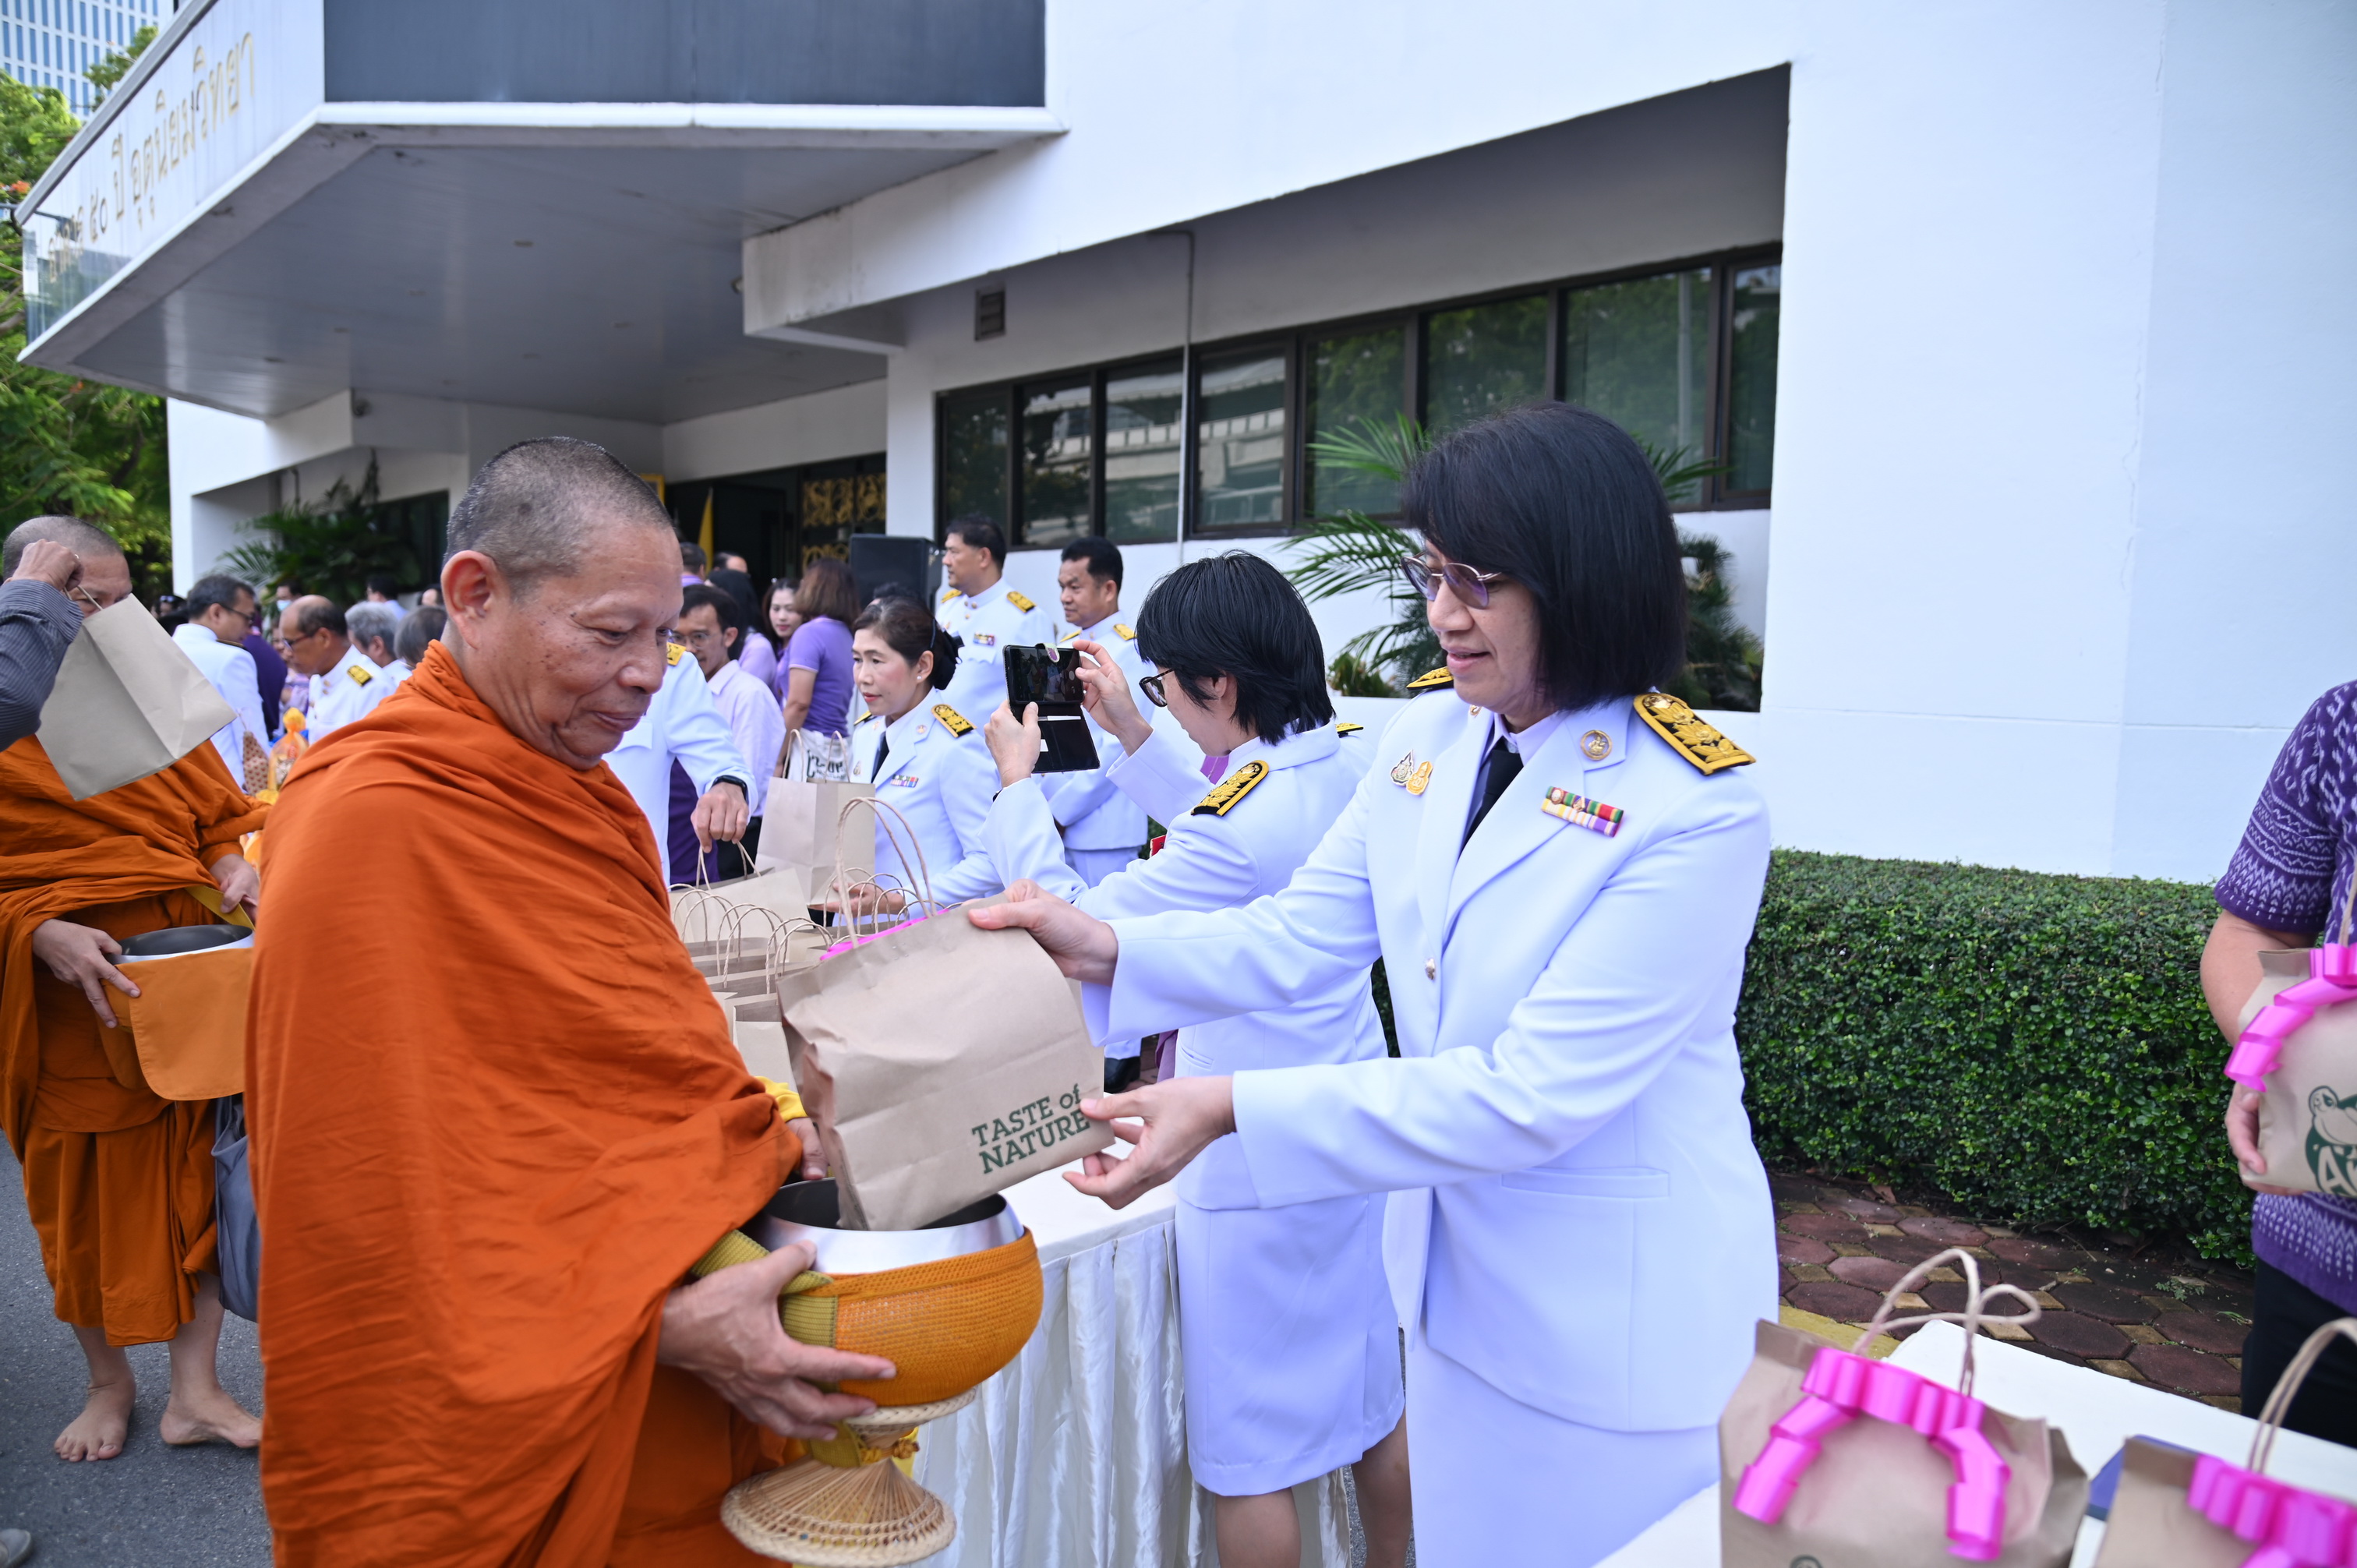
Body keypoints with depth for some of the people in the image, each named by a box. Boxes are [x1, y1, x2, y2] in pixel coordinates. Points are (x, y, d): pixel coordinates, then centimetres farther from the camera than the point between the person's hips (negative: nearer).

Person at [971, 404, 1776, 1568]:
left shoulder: (1695, 812, -24)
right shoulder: (1428, 737, -2)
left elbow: (1532, 1095, -27)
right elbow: (1298, 938, 0)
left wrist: (1236, 1110, -31)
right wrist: (1108, 953, -16)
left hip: (1620, 1318, -6)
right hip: (1454, 1276, 6)